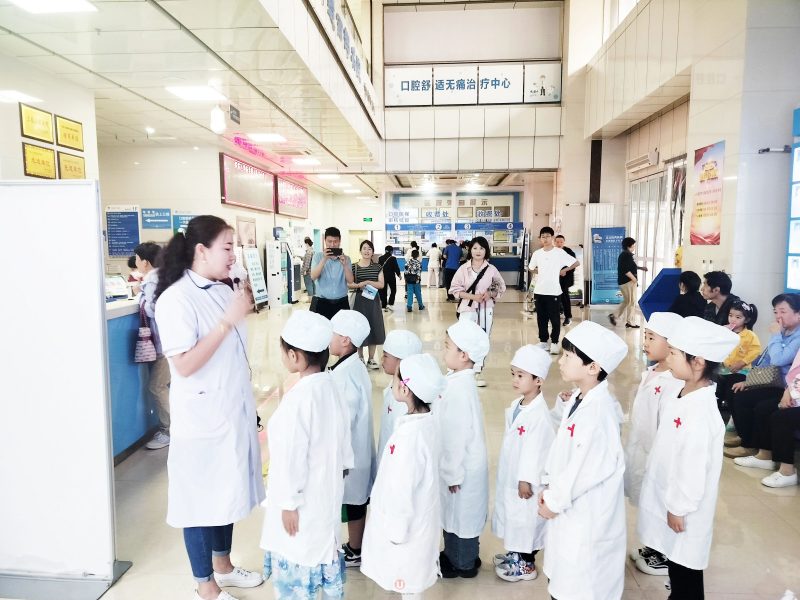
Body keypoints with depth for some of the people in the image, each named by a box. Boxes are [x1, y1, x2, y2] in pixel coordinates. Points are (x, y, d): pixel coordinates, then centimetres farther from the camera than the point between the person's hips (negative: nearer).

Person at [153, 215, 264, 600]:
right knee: (202, 498, 8)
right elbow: (184, 365, -23)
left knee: (227, 492, 20)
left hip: (232, 411, 7)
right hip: (202, 418, -7)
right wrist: (228, 321, -25)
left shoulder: (223, 291, 4)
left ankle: (223, 567, 40)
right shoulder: (175, 299, -18)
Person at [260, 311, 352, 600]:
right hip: (328, 489, 8)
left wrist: (289, 503, -13)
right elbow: (342, 437, 7)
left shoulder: (297, 399, -28)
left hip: (305, 497, -8)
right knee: (325, 548, 24)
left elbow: (293, 457, -23)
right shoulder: (330, 387, -4)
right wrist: (341, 467, 20)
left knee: (297, 559, 11)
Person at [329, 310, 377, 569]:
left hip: (348, 451, -9)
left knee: (353, 502, 8)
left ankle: (354, 552, 24)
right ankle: (356, 547, 35)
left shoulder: (344, 373, -26)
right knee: (357, 500, 20)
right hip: (357, 449, 9)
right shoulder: (355, 366, 4)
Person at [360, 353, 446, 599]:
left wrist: (396, 530, -14)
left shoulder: (410, 434, -32)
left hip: (407, 521, -8)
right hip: (419, 515, 8)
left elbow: (404, 488, -26)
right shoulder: (425, 421, -4)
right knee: (410, 578, 26)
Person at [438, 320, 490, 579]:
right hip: (459, 464, 8)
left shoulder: (459, 389, -29)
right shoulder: (458, 380, 1)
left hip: (462, 468, -8)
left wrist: (453, 474, -17)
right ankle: (454, 555, 41)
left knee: (460, 515, 11)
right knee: (454, 514, 23)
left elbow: (457, 435, -25)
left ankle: (462, 564, 30)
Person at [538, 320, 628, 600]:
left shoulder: (600, 411, -29)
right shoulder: (578, 399, 1)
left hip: (587, 512, -8)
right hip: (567, 503, 8)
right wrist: (550, 488, 6)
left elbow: (589, 469, -25)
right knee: (565, 577, 24)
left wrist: (555, 502, -14)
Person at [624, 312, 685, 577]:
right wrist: (632, 451, 17)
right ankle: (653, 548, 41)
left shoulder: (674, 384, -26)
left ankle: (666, 556, 30)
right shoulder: (651, 373, 3)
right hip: (642, 453, 8)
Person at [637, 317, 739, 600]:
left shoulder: (700, 412, -30)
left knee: (684, 567, 10)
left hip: (682, 508, -8)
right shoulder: (685, 394, -1)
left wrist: (679, 508, -15)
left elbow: (693, 468, -25)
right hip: (669, 496, 8)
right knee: (675, 562, 24)